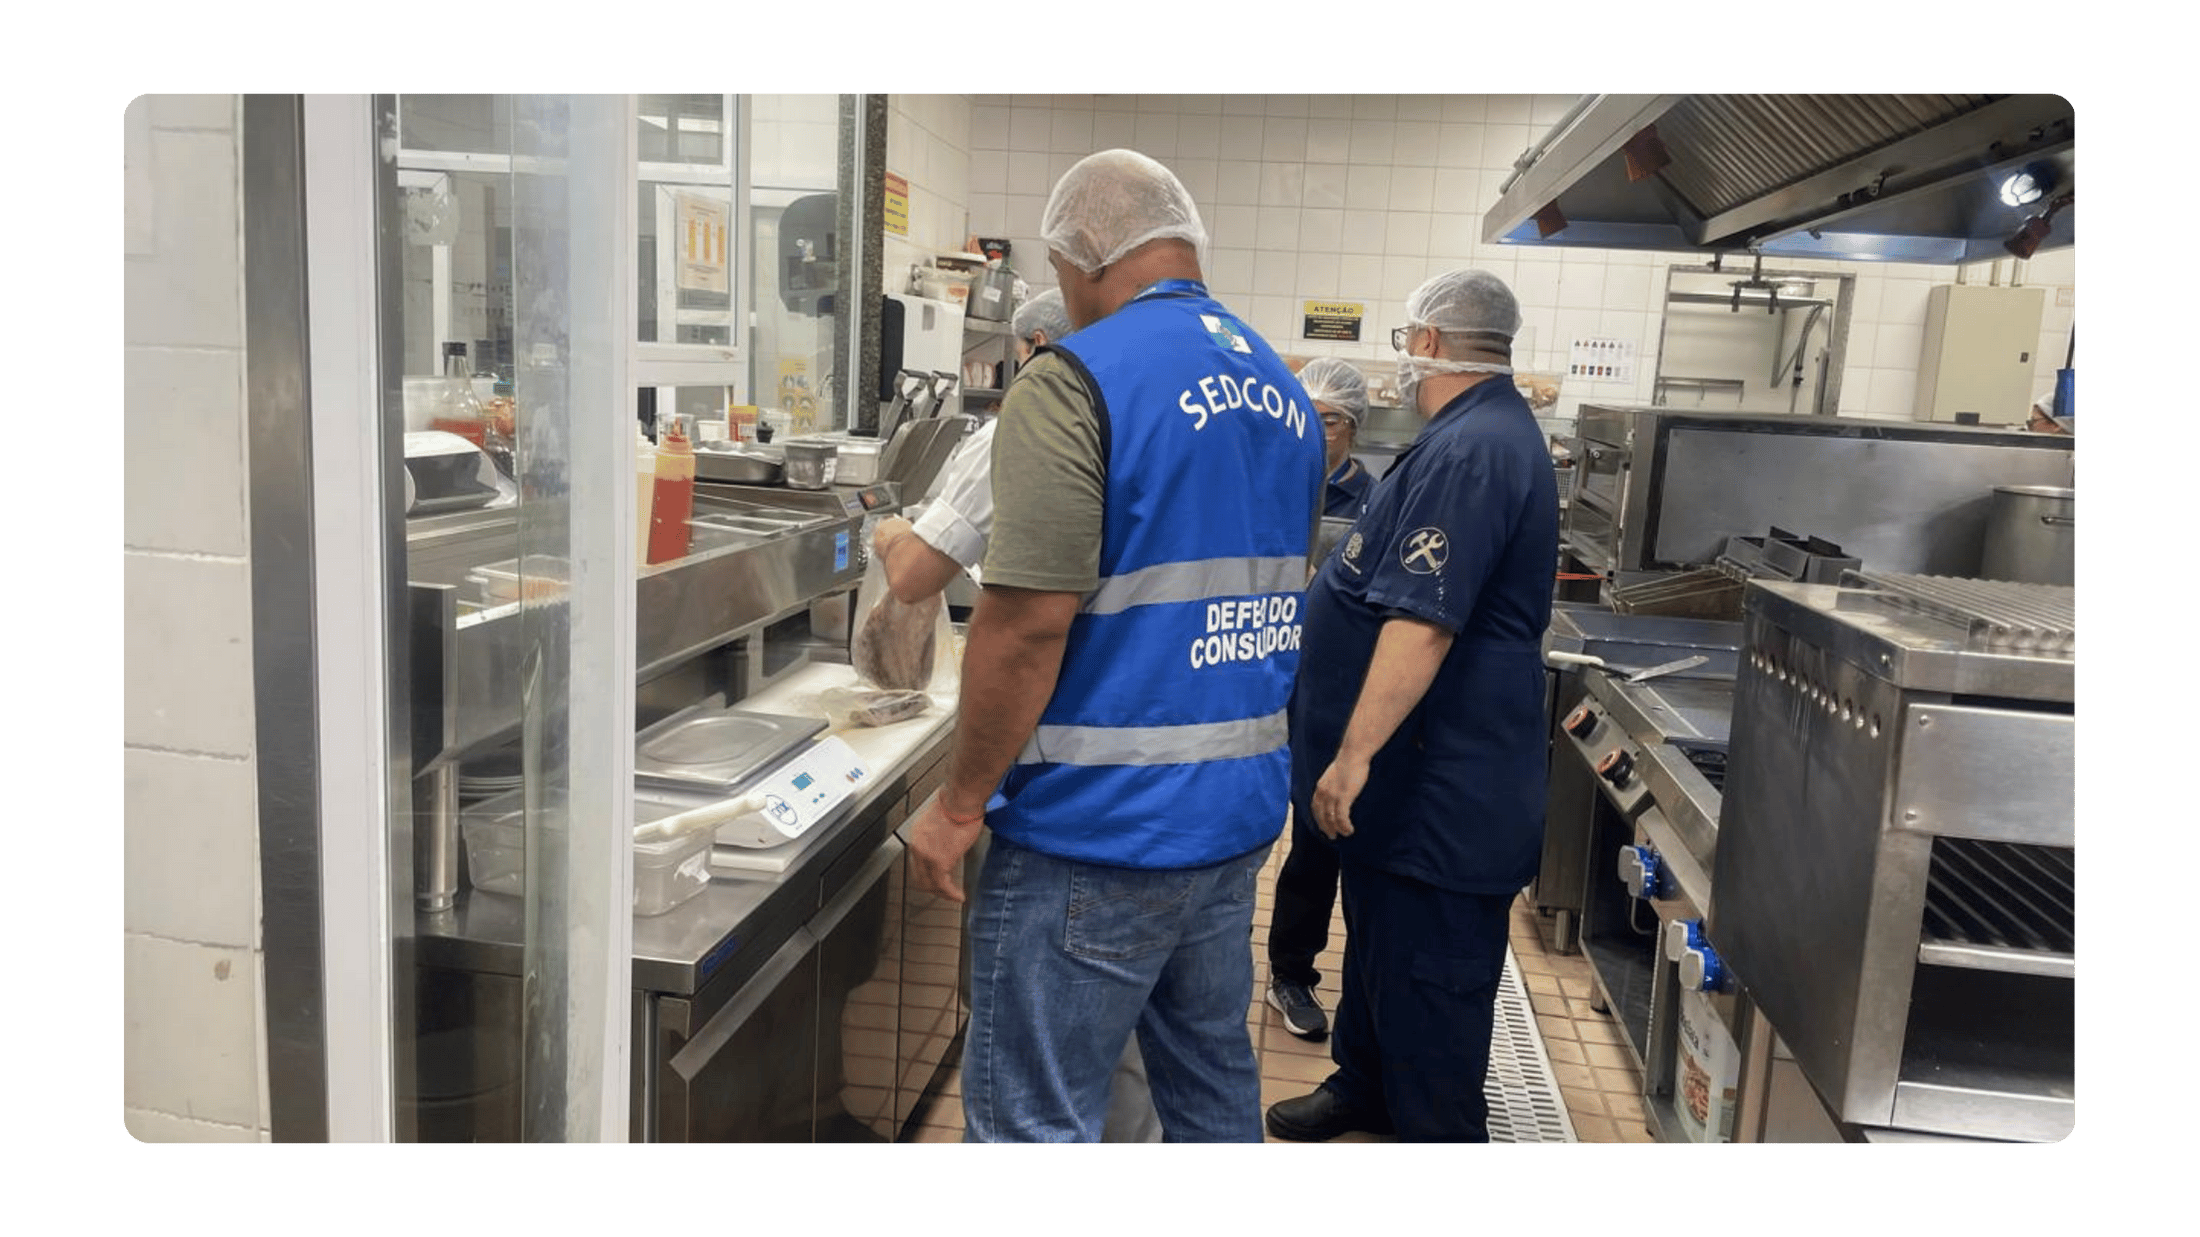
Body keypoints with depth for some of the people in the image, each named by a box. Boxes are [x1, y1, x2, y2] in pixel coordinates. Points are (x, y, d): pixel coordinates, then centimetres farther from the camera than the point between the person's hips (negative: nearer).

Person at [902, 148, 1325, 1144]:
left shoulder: (1076, 381, -15)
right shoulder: (1281, 391, 11)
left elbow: (1027, 624, -20)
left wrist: (960, 803, -10)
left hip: (1101, 832, -8)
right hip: (1242, 812, 8)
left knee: (1033, 1123, 4)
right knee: (1214, 1087, 21)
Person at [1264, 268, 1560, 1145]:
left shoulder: (1469, 451, -23)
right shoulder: (1483, 433, 13)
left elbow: (1421, 622, -30)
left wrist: (1354, 754, -28)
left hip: (1440, 785, -11)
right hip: (1415, 773, 11)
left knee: (1427, 975, 1)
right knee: (1378, 942, 24)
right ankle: (1365, 1088, 40)